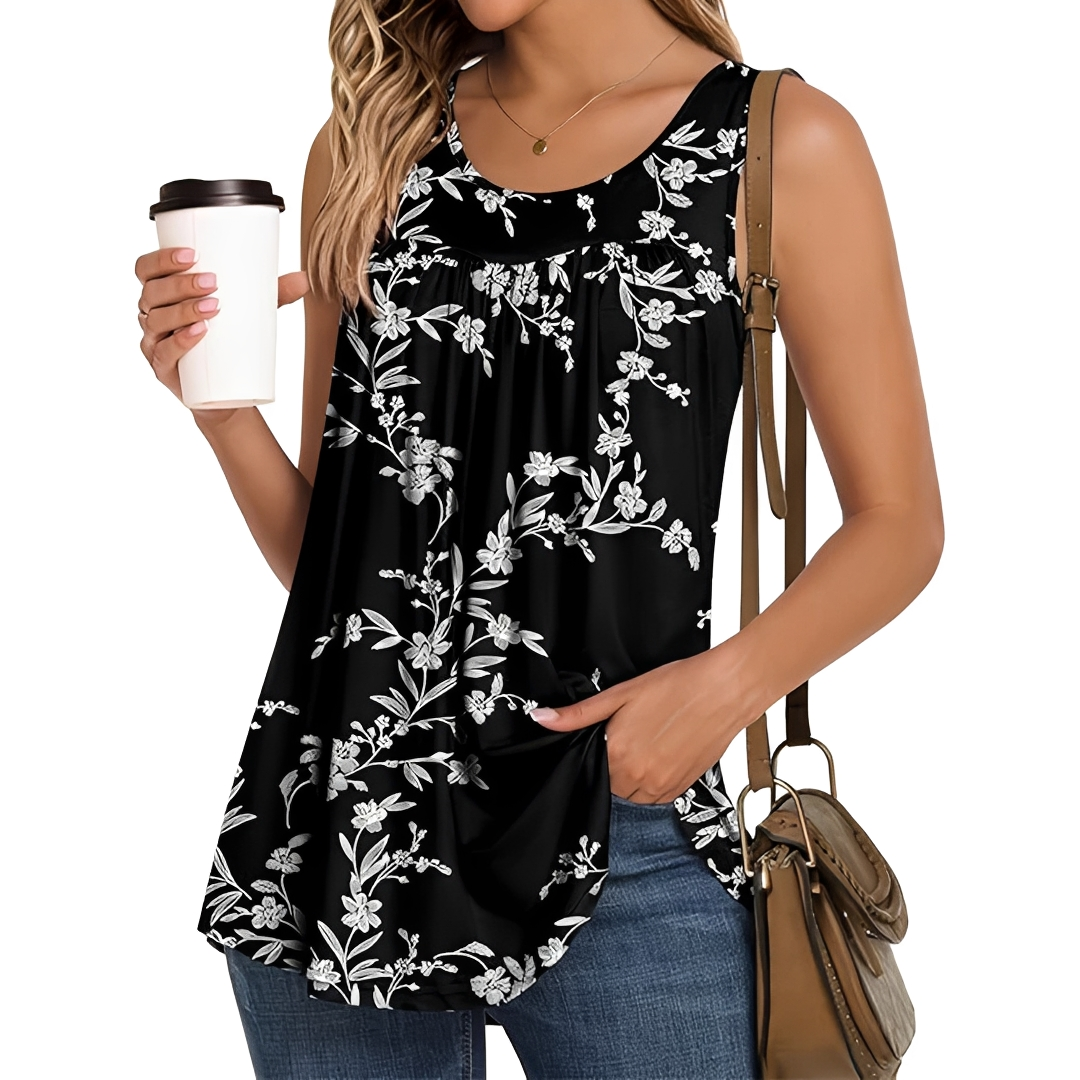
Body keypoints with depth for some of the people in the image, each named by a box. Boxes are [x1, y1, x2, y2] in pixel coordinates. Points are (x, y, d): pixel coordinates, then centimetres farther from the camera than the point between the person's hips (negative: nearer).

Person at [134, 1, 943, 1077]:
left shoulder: (781, 145, -1)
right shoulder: (371, 141, 10)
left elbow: (897, 523, 0)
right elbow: (322, 552, 11)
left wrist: (730, 682, -16)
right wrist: (220, 404, -7)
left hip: (610, 840, -3)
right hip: (334, 826, 4)